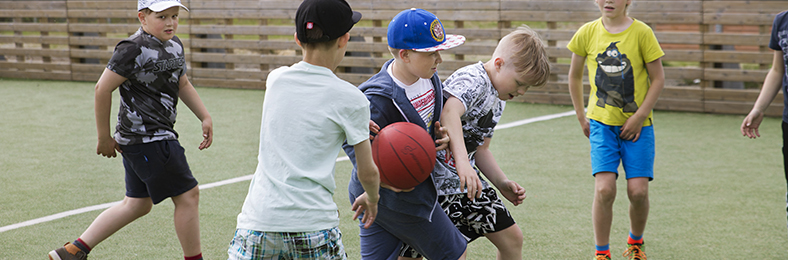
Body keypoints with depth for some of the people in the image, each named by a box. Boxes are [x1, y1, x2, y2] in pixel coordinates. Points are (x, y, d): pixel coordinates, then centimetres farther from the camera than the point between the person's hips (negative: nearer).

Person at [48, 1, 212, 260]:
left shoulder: (175, 45, 11)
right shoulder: (134, 49, -17)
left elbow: (182, 84, 26)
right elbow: (103, 88, -15)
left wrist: (205, 117, 16)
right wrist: (104, 138, -9)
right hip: (148, 139, -10)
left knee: (138, 204, 16)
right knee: (188, 195, -2)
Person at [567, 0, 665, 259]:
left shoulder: (641, 32, -7)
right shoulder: (588, 32, -1)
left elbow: (658, 78, -3)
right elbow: (575, 75, 13)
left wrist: (639, 116, -9)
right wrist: (581, 117, 10)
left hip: (637, 124, -1)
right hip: (602, 123, 1)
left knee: (638, 191, -6)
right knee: (604, 189, -13)